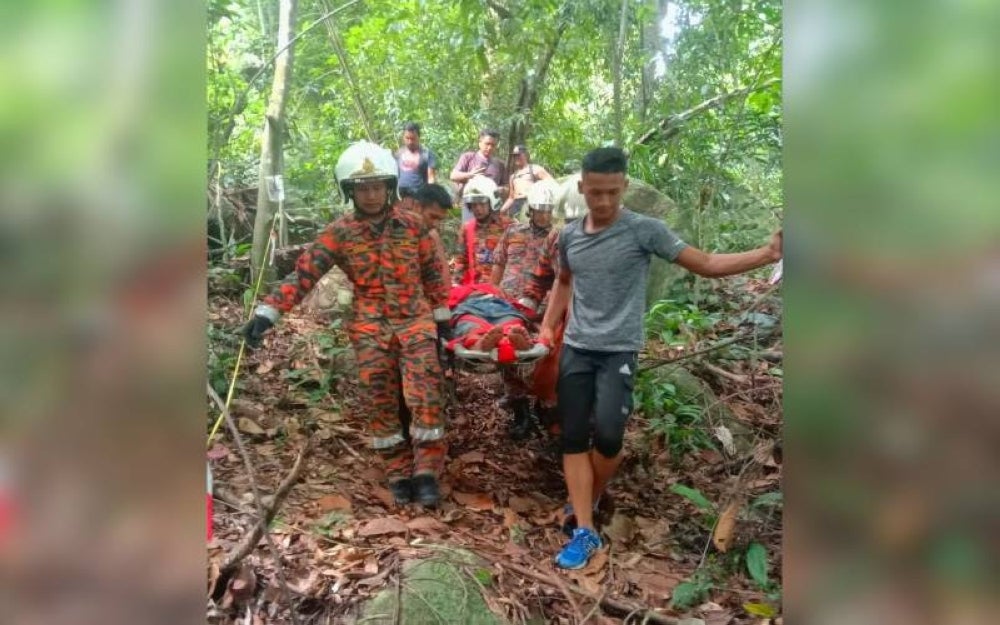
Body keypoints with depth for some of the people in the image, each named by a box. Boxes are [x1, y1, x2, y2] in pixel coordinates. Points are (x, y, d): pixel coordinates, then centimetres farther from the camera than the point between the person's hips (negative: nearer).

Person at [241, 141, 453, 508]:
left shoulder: (412, 225, 3)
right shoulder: (339, 233, -1)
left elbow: (432, 273, 12)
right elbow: (304, 273, -8)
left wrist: (441, 317, 14)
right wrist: (267, 312, -18)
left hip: (415, 320, 0)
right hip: (370, 326, 0)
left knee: (424, 396, -12)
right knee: (380, 402, -2)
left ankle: (426, 473, -2)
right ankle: (399, 473, 12)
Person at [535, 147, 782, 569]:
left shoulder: (644, 230, -9)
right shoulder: (569, 235, 5)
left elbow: (705, 265, -10)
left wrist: (767, 254, -22)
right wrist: (547, 326, 15)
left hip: (619, 351, -4)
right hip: (575, 349, 4)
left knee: (607, 435, -15)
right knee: (574, 439, 1)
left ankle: (589, 502, 16)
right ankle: (585, 532, 9)